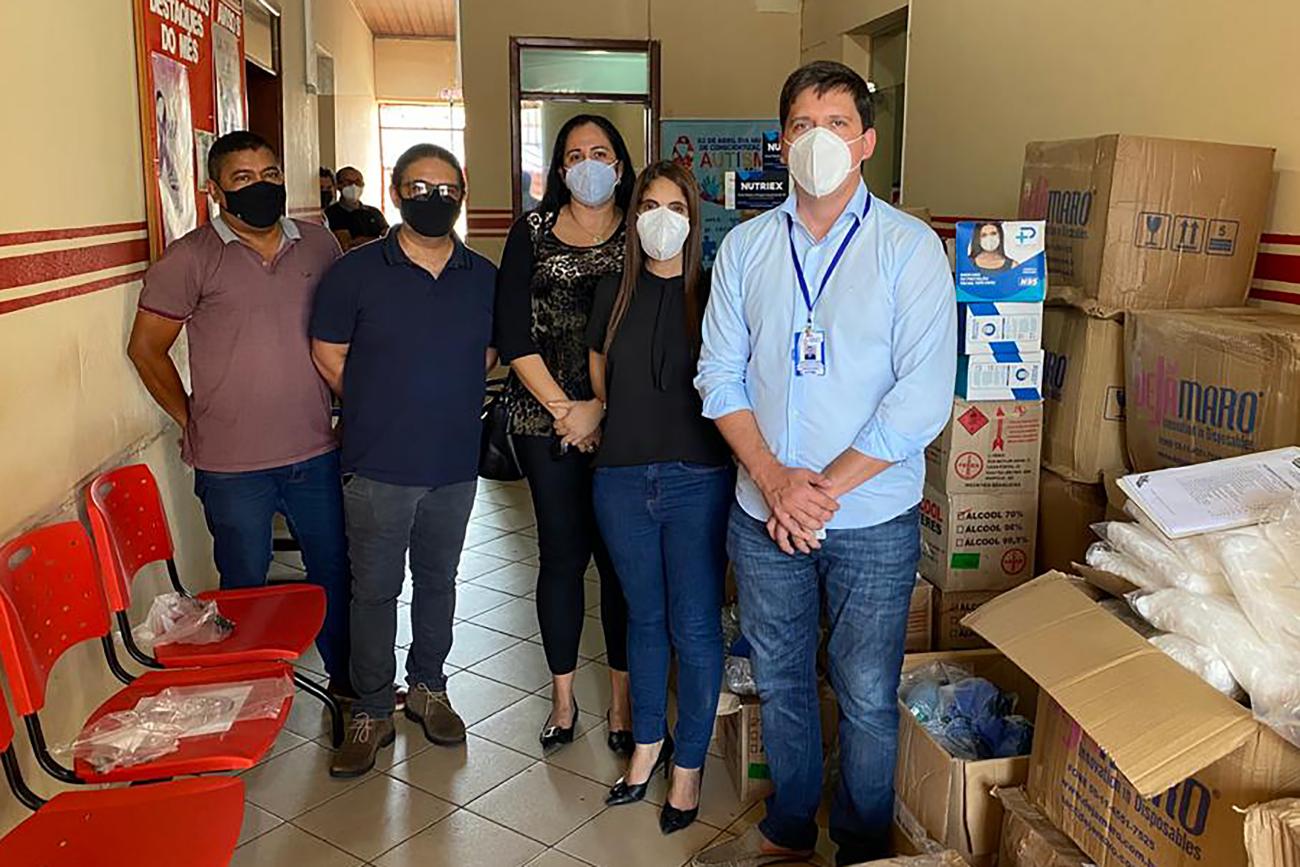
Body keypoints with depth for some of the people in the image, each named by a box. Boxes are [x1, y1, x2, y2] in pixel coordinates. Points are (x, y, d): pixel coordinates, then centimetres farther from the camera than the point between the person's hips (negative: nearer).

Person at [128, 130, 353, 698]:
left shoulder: (318, 244, 5)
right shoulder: (190, 258, -6)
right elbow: (146, 348, 0)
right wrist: (190, 419, 0)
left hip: (316, 452, 4)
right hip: (232, 463, -3)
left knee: (335, 570, 14)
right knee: (244, 586, 11)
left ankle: (347, 678, 33)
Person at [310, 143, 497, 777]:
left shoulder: (484, 277, 3)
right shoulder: (356, 273, -7)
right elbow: (329, 359, 0)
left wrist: (445, 406, 7)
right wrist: (385, 411, 5)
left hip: (456, 464, 3)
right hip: (379, 466, -3)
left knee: (438, 581, 17)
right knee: (375, 590, 6)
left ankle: (428, 687, 36)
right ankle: (371, 713, 21)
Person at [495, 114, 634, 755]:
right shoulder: (532, 231, 7)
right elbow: (513, 332, 0)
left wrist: (597, 408, -13)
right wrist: (561, 407, -8)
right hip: (544, 418, 1)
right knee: (561, 554, 7)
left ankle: (622, 699, 20)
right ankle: (562, 698, 23)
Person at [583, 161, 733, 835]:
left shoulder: (713, 293, -4)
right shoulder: (614, 293, 6)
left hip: (698, 480, -3)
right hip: (622, 480, 3)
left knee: (695, 629, 4)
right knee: (644, 619, 17)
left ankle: (689, 765, 22)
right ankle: (648, 742, 35)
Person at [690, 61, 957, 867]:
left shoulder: (910, 247, -7)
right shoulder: (746, 246, 3)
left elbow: (923, 397, -13)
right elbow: (721, 374, 1)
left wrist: (826, 489, -16)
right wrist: (774, 481, -12)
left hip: (872, 518, -3)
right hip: (763, 514, 3)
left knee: (866, 695, 10)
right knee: (780, 678, 18)